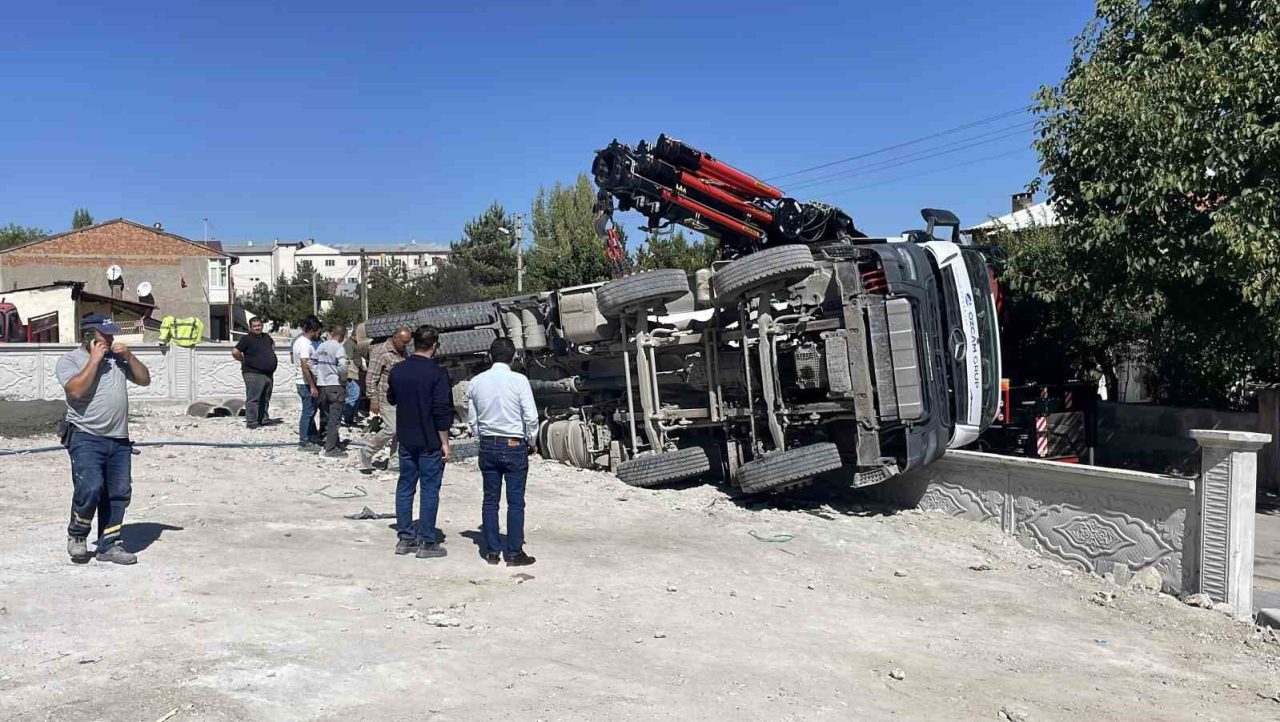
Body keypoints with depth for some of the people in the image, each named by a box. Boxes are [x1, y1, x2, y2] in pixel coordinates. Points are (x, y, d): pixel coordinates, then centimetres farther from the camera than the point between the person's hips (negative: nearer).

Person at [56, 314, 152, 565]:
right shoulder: (70, 360, -1)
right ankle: (77, 536, 9)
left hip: (119, 440, 6)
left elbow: (144, 380, 14)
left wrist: (129, 355, 1)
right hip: (86, 438, -6)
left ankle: (109, 545, 15)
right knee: (89, 489, -16)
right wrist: (94, 360, -13)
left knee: (118, 494, 5)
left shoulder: (117, 358, 15)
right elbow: (77, 390, -17)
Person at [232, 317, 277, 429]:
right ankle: (251, 422, -5)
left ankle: (263, 421, 20)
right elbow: (235, 352, -16)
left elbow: (273, 344, 36)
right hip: (254, 374, -8)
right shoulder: (247, 339, -8)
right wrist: (244, 361, -4)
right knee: (253, 399, -7)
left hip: (268, 374, 8)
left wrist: (272, 355, 22)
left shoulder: (266, 337, 13)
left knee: (265, 399, 12)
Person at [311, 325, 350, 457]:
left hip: (322, 386, 7)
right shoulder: (339, 348, -13)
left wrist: (318, 376, 12)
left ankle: (327, 442, 25)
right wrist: (344, 378, -8)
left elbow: (312, 362, 10)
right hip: (336, 386, -7)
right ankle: (331, 448, -1)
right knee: (334, 419, -2)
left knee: (326, 417, 17)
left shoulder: (321, 346, 8)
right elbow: (342, 366, -24)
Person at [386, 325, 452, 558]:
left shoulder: (398, 371, 3)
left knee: (405, 487, 13)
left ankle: (405, 538, 18)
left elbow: (391, 399, 18)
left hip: (406, 440, 6)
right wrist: (444, 443, -10)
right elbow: (441, 411, -17)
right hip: (430, 442, -6)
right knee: (429, 490, 1)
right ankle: (427, 542, 5)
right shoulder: (437, 373, -15)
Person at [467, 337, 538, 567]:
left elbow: (472, 420, 8)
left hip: (488, 446, 4)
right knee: (515, 501, 2)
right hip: (514, 445, -4)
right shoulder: (519, 380, -10)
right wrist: (532, 442, 5)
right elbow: (531, 417, -10)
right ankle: (514, 553, 4)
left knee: (490, 500, 10)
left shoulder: (477, 382, 2)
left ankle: (492, 551, 15)